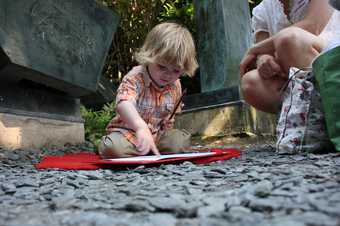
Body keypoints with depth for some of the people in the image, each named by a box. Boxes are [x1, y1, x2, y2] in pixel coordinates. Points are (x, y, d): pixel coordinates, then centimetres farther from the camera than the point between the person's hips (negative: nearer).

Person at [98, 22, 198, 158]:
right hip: (129, 132, -5)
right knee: (113, 148, -35)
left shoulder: (175, 86, -1)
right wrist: (141, 127, -63)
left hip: (157, 134, 6)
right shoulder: (135, 78, -23)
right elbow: (123, 104, -45)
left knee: (182, 140, -18)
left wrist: (168, 121, -4)